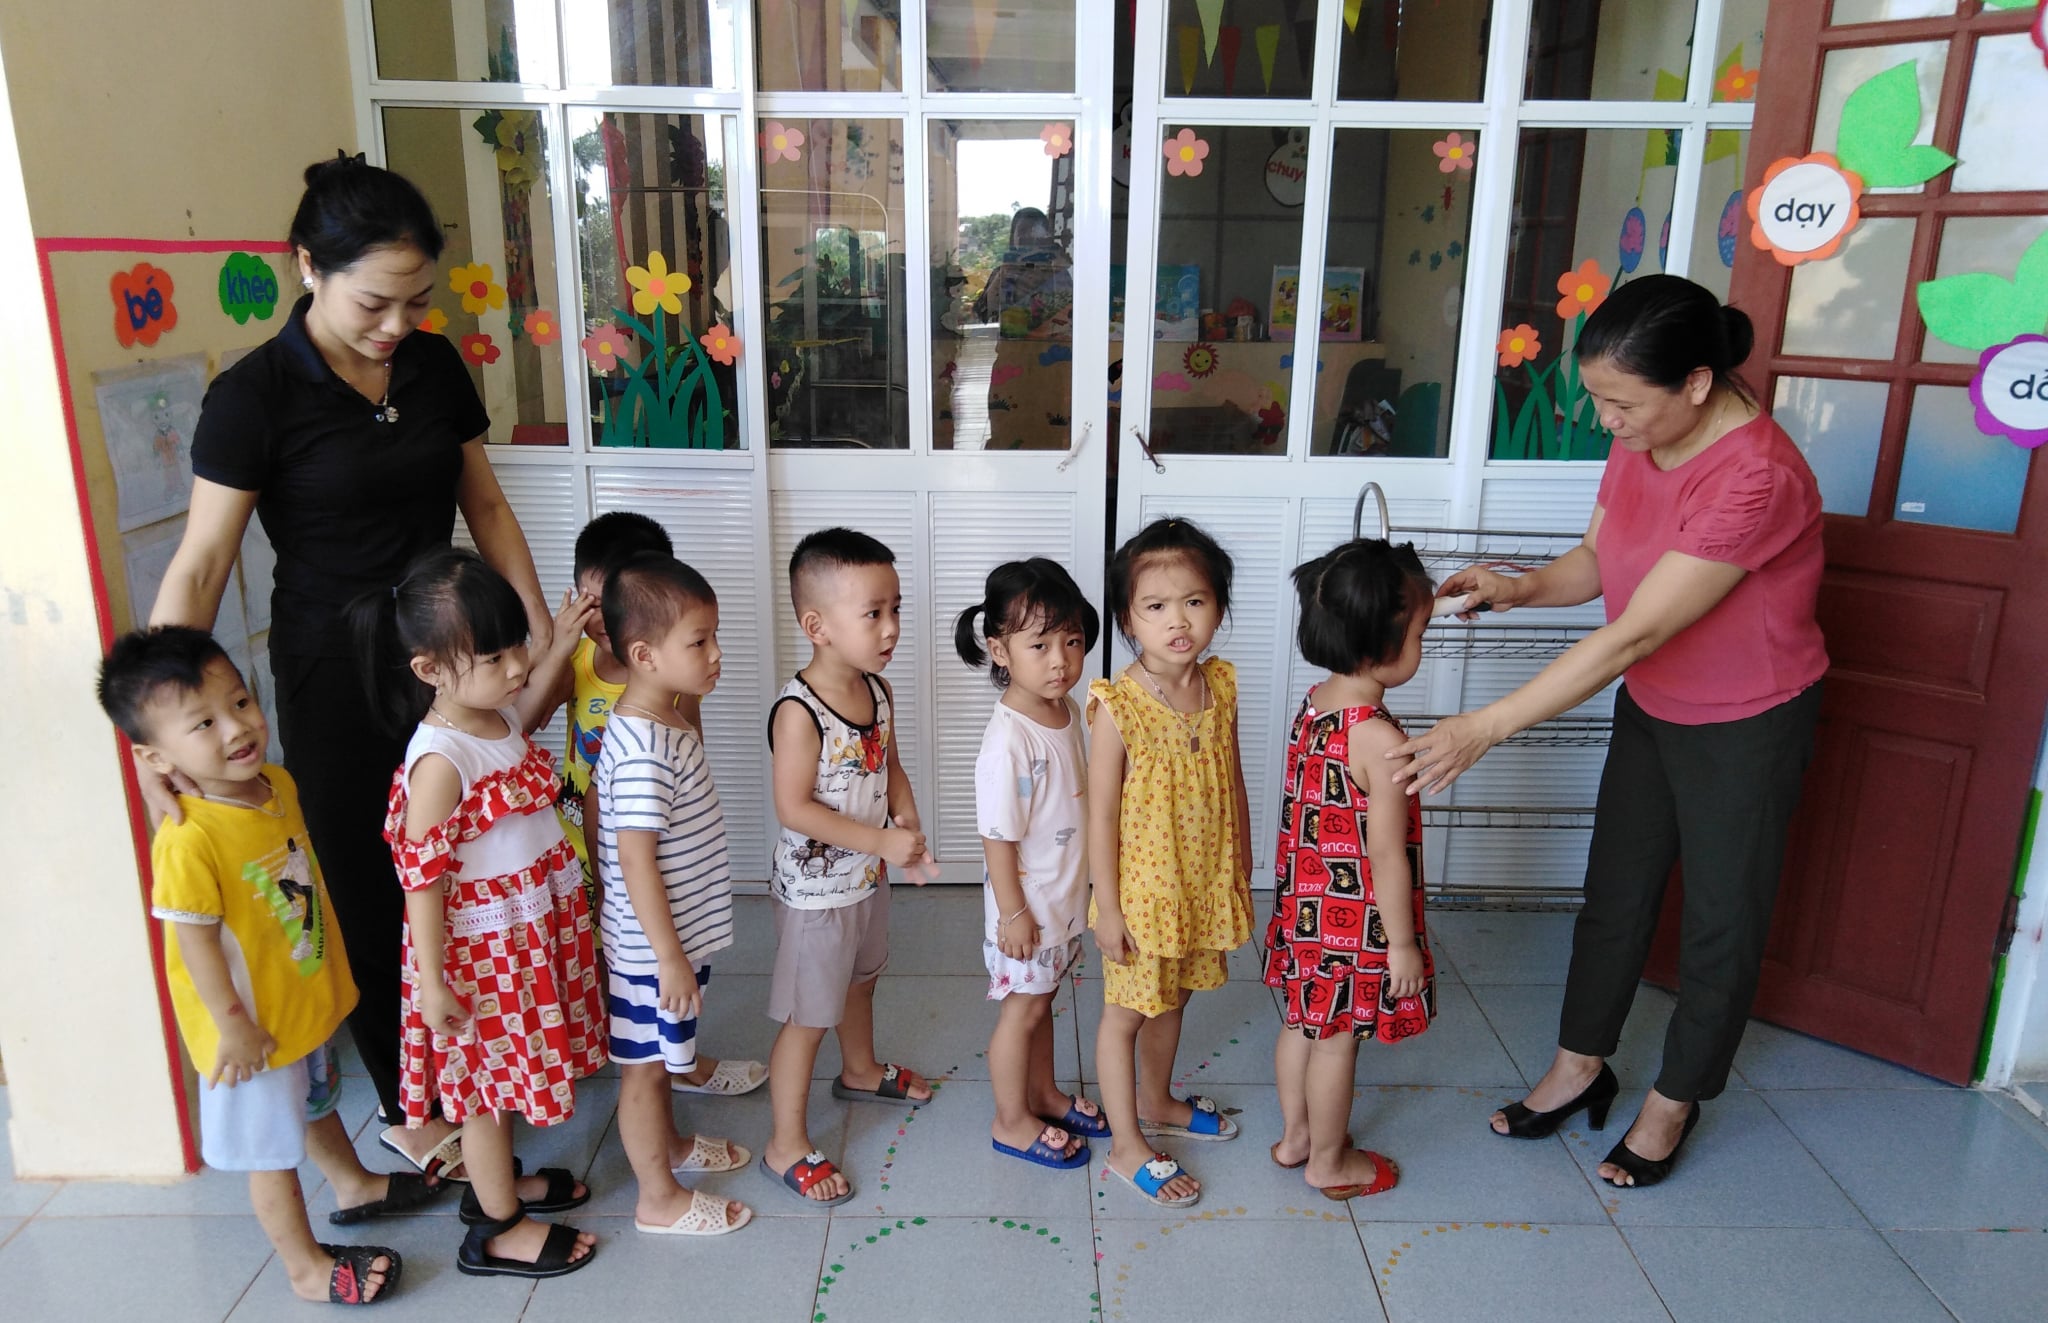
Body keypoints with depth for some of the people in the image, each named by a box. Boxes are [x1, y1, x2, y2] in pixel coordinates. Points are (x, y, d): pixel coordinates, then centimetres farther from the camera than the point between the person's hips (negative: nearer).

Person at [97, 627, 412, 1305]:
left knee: (317, 1103, 32)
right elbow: (196, 943, -25)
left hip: (308, 1002, 8)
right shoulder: (188, 842, -32)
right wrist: (233, 1026, -18)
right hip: (253, 1029, -8)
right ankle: (307, 1267, 31)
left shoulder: (278, 784, -7)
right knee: (273, 1149, 12)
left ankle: (353, 1185, 56)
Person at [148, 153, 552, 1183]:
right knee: (368, 894, 9)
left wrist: (539, 625, 6)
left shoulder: (435, 365, 1)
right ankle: (404, 1110, 28)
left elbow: (483, 504, 10)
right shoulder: (256, 394, -14)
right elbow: (199, 566, -14)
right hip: (334, 681, -4)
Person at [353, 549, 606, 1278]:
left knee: (507, 1071, 24)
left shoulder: (503, 714, -1)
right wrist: (433, 983, -19)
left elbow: (538, 698, 26)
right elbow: (421, 879, -23)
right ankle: (496, 1231, 27)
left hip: (538, 928, 8)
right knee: (489, 1076, 9)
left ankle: (497, 1182, 45)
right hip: (483, 947, -8)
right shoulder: (438, 761, -27)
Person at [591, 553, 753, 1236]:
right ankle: (659, 1199, 26)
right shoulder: (645, 754, -30)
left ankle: (669, 1144, 48)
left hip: (676, 933, 9)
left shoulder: (661, 721, 1)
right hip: (652, 947, -9)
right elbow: (636, 862, -28)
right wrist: (671, 958, -21)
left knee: (659, 1057, 27)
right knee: (645, 1066, 10)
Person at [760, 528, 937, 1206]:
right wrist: (881, 840, -27)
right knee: (807, 1017, 5)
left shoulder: (878, 691, -3)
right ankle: (786, 1145, 21)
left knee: (860, 979, 30)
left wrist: (906, 818, -10)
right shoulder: (799, 712, -28)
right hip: (815, 890, -8)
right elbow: (794, 808, -27)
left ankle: (861, 1072, 55)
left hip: (868, 875, 8)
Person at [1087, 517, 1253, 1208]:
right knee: (1126, 1011, 11)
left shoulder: (1221, 686, -4)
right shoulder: (1117, 706, -21)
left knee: (1172, 998, 24)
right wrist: (1108, 908, -14)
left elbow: (1233, 782, 8)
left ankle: (1156, 1102, 48)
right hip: (1142, 889, -6)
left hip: (1204, 884, 6)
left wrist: (1241, 867, 13)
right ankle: (1127, 1146, 27)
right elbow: (1101, 814, -16)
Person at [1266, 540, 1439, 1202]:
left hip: (1304, 906, 8)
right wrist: (1403, 943, -13)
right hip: (1357, 922, -8)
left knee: (1301, 1022, 22)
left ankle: (1295, 1135, 41)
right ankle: (1329, 1161, 30)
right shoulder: (1380, 738, -27)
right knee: (1337, 1041, 11)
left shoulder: (1312, 706, -2)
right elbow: (1386, 854, -23)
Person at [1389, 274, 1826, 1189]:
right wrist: (1523, 589, -20)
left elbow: (1635, 634, -35)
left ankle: (1674, 1101, 31)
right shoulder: (1639, 441, -9)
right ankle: (1579, 1068, 34)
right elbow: (1598, 559, 4)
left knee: (1721, 920, 11)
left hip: (1746, 726, -7)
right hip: (1651, 706, 7)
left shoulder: (1756, 477, -33)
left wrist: (1483, 729, -36)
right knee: (1615, 892, 16)